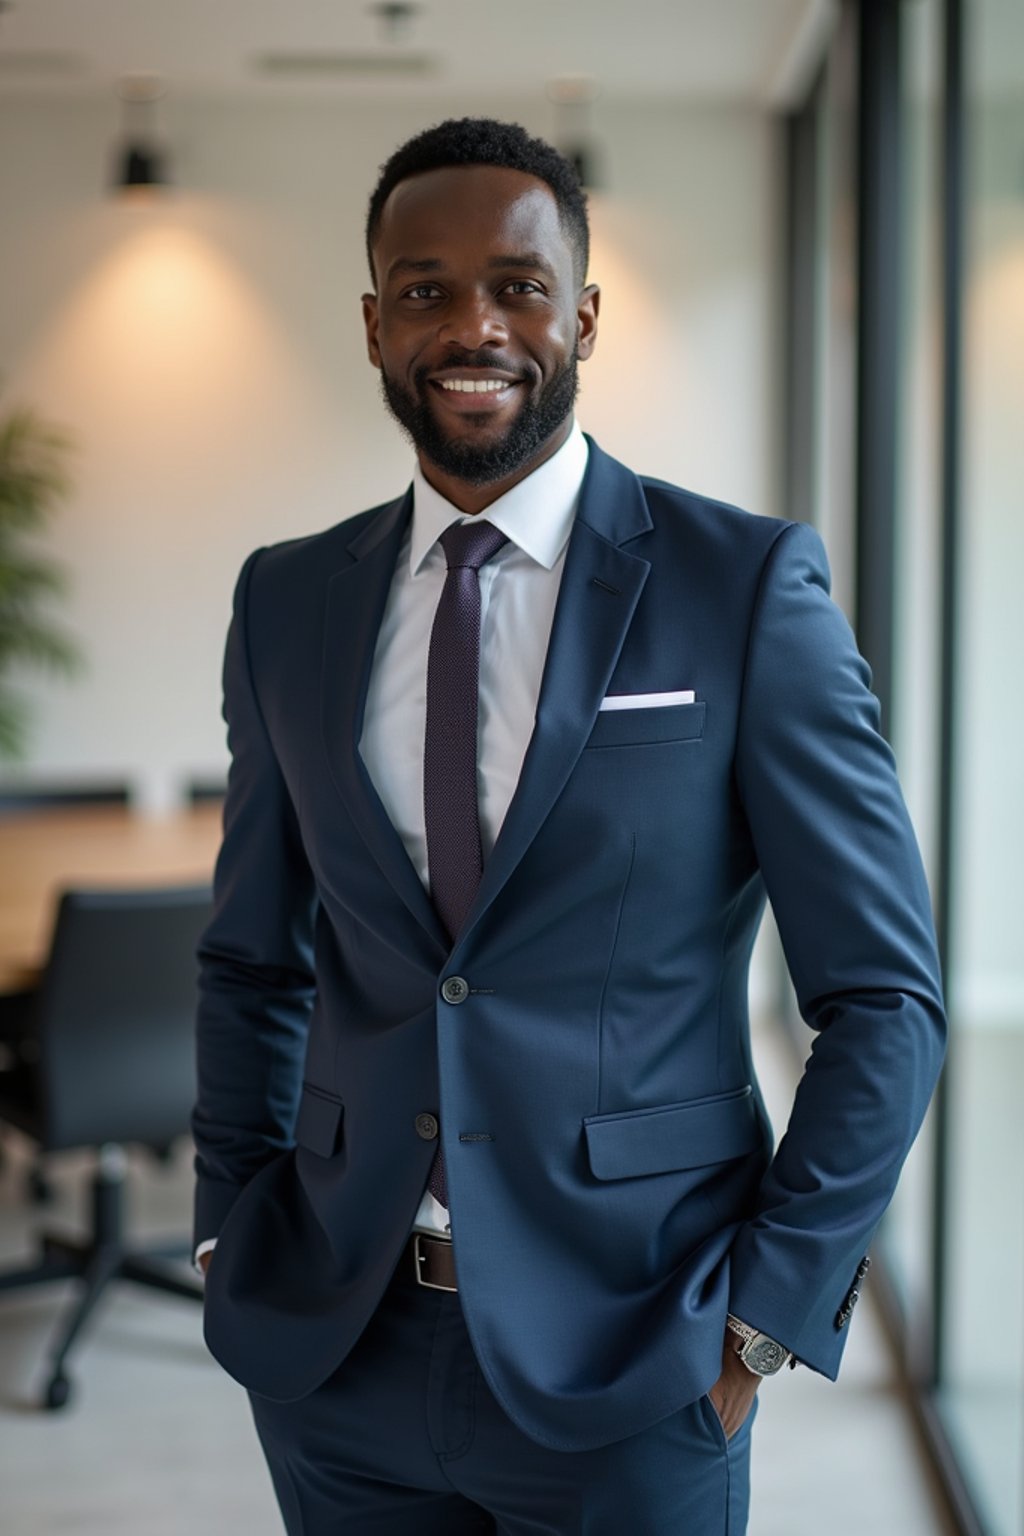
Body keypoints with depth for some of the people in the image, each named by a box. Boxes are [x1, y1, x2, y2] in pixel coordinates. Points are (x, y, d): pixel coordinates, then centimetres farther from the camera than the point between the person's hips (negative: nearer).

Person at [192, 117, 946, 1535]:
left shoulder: (750, 586, -7)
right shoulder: (288, 603, 4)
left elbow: (885, 996, -6)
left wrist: (766, 1317, -9)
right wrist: (230, 1240, 5)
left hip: (626, 1366, -3)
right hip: (336, 1352, 4)